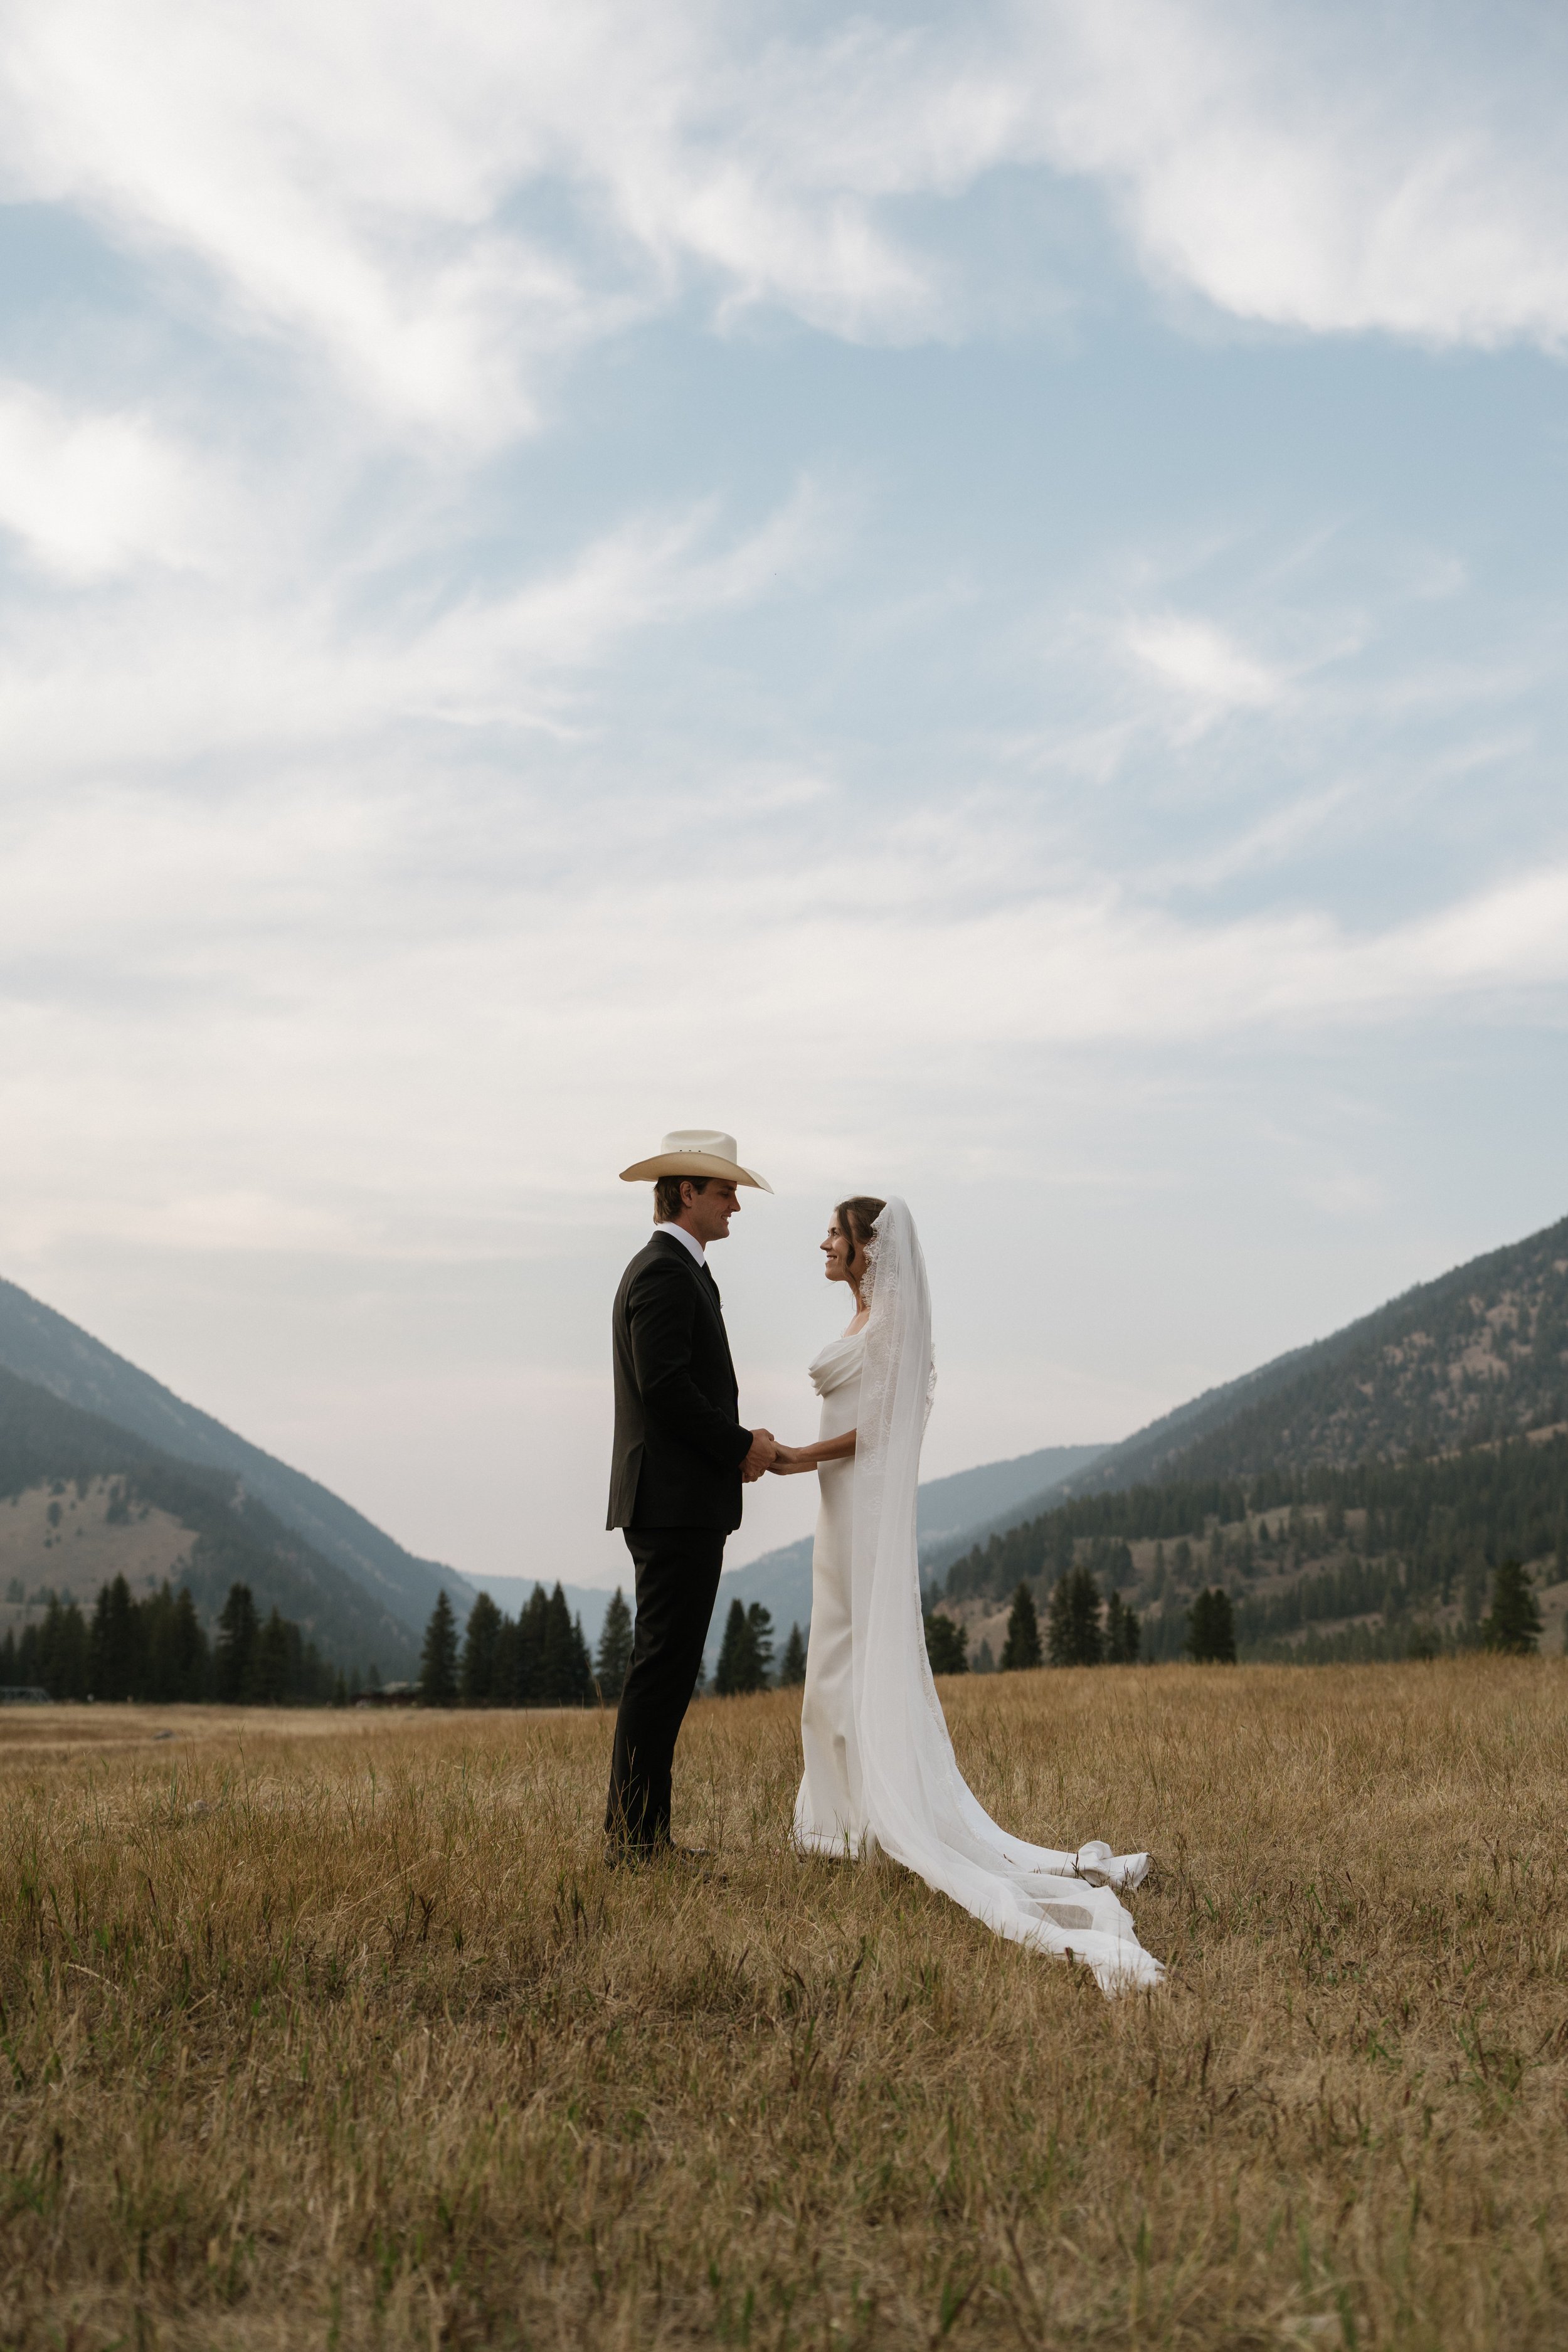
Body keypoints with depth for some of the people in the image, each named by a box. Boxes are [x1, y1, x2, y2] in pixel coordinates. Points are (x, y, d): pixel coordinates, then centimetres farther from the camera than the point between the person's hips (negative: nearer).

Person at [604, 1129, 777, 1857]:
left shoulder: (672, 1270, 21)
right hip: (676, 1503, -11)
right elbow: (665, 1385, -22)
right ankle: (634, 1833, -7)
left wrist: (739, 1443, 9)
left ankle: (642, 1831, 14)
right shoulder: (666, 1272, -12)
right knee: (663, 1666, -9)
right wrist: (741, 1446, -12)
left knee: (666, 1668, 11)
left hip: (679, 1505, 11)